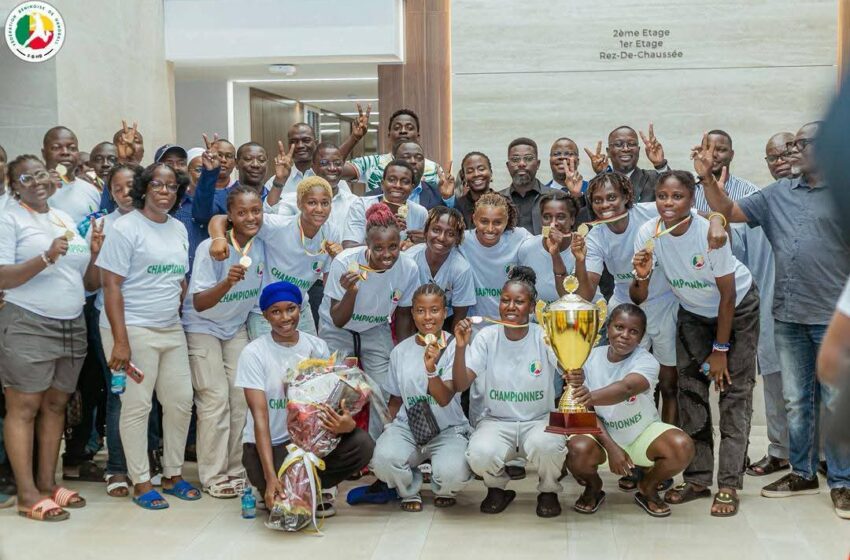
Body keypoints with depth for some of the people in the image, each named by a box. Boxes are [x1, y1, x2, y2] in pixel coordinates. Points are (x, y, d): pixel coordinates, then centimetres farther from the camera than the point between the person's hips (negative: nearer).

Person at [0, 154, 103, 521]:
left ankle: (47, 482, 17)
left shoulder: (67, 219, 15)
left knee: (55, 405, 9)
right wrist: (47, 258, -22)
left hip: (72, 326, 6)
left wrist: (94, 253, -2)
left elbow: (89, 283, 17)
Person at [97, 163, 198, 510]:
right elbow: (111, 285, -12)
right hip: (134, 329, -7)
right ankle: (141, 484, 9)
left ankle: (173, 475, 23)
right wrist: (120, 340, -18)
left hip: (172, 329, 7)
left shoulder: (179, 229, 12)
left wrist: (177, 312, 11)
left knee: (181, 401, 9)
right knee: (137, 406, -1)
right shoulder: (126, 228, -8)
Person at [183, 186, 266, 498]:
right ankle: (213, 475, -1)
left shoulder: (263, 246, -9)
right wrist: (228, 283, -44)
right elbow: (199, 303, -29)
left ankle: (236, 470, 13)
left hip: (237, 328, 5)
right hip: (203, 327, -5)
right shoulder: (211, 248, -25)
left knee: (242, 397, 3)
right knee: (216, 398, -10)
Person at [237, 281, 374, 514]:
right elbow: (260, 416, -16)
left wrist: (347, 424, -28)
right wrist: (271, 477, -26)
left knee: (362, 444, -23)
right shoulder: (253, 353, -10)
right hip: (267, 444, -4)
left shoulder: (317, 347, 2)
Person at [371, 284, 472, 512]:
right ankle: (409, 491, 7)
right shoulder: (400, 351, 6)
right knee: (383, 458, -31)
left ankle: (443, 491, 10)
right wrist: (389, 431, 0)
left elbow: (444, 399, -18)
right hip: (407, 426, 2)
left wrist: (431, 369, -35)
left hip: (448, 429, -2)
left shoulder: (453, 347, -6)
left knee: (452, 473, -34)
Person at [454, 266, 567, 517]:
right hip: (496, 421, 1)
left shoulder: (544, 337, -6)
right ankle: (497, 488, 7)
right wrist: (460, 347, -24)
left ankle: (548, 491, 1)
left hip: (539, 419, -1)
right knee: (480, 454, -32)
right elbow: (460, 385, -9)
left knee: (546, 445, -35)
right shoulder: (487, 337, -2)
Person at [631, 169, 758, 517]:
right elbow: (638, 299, -14)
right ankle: (698, 478, 11)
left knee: (735, 391, -8)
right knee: (690, 390, 2)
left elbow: (727, 296, -20)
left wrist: (720, 350, -15)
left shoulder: (710, 233, -30)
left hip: (737, 309, -4)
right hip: (693, 312, 4)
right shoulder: (648, 234, -20)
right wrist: (641, 277, -37)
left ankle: (729, 485, -5)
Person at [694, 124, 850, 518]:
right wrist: (706, 177, -3)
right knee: (796, 400, 14)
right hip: (788, 316, 5)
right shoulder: (778, 194, 11)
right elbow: (729, 212, 9)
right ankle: (802, 472, 26)